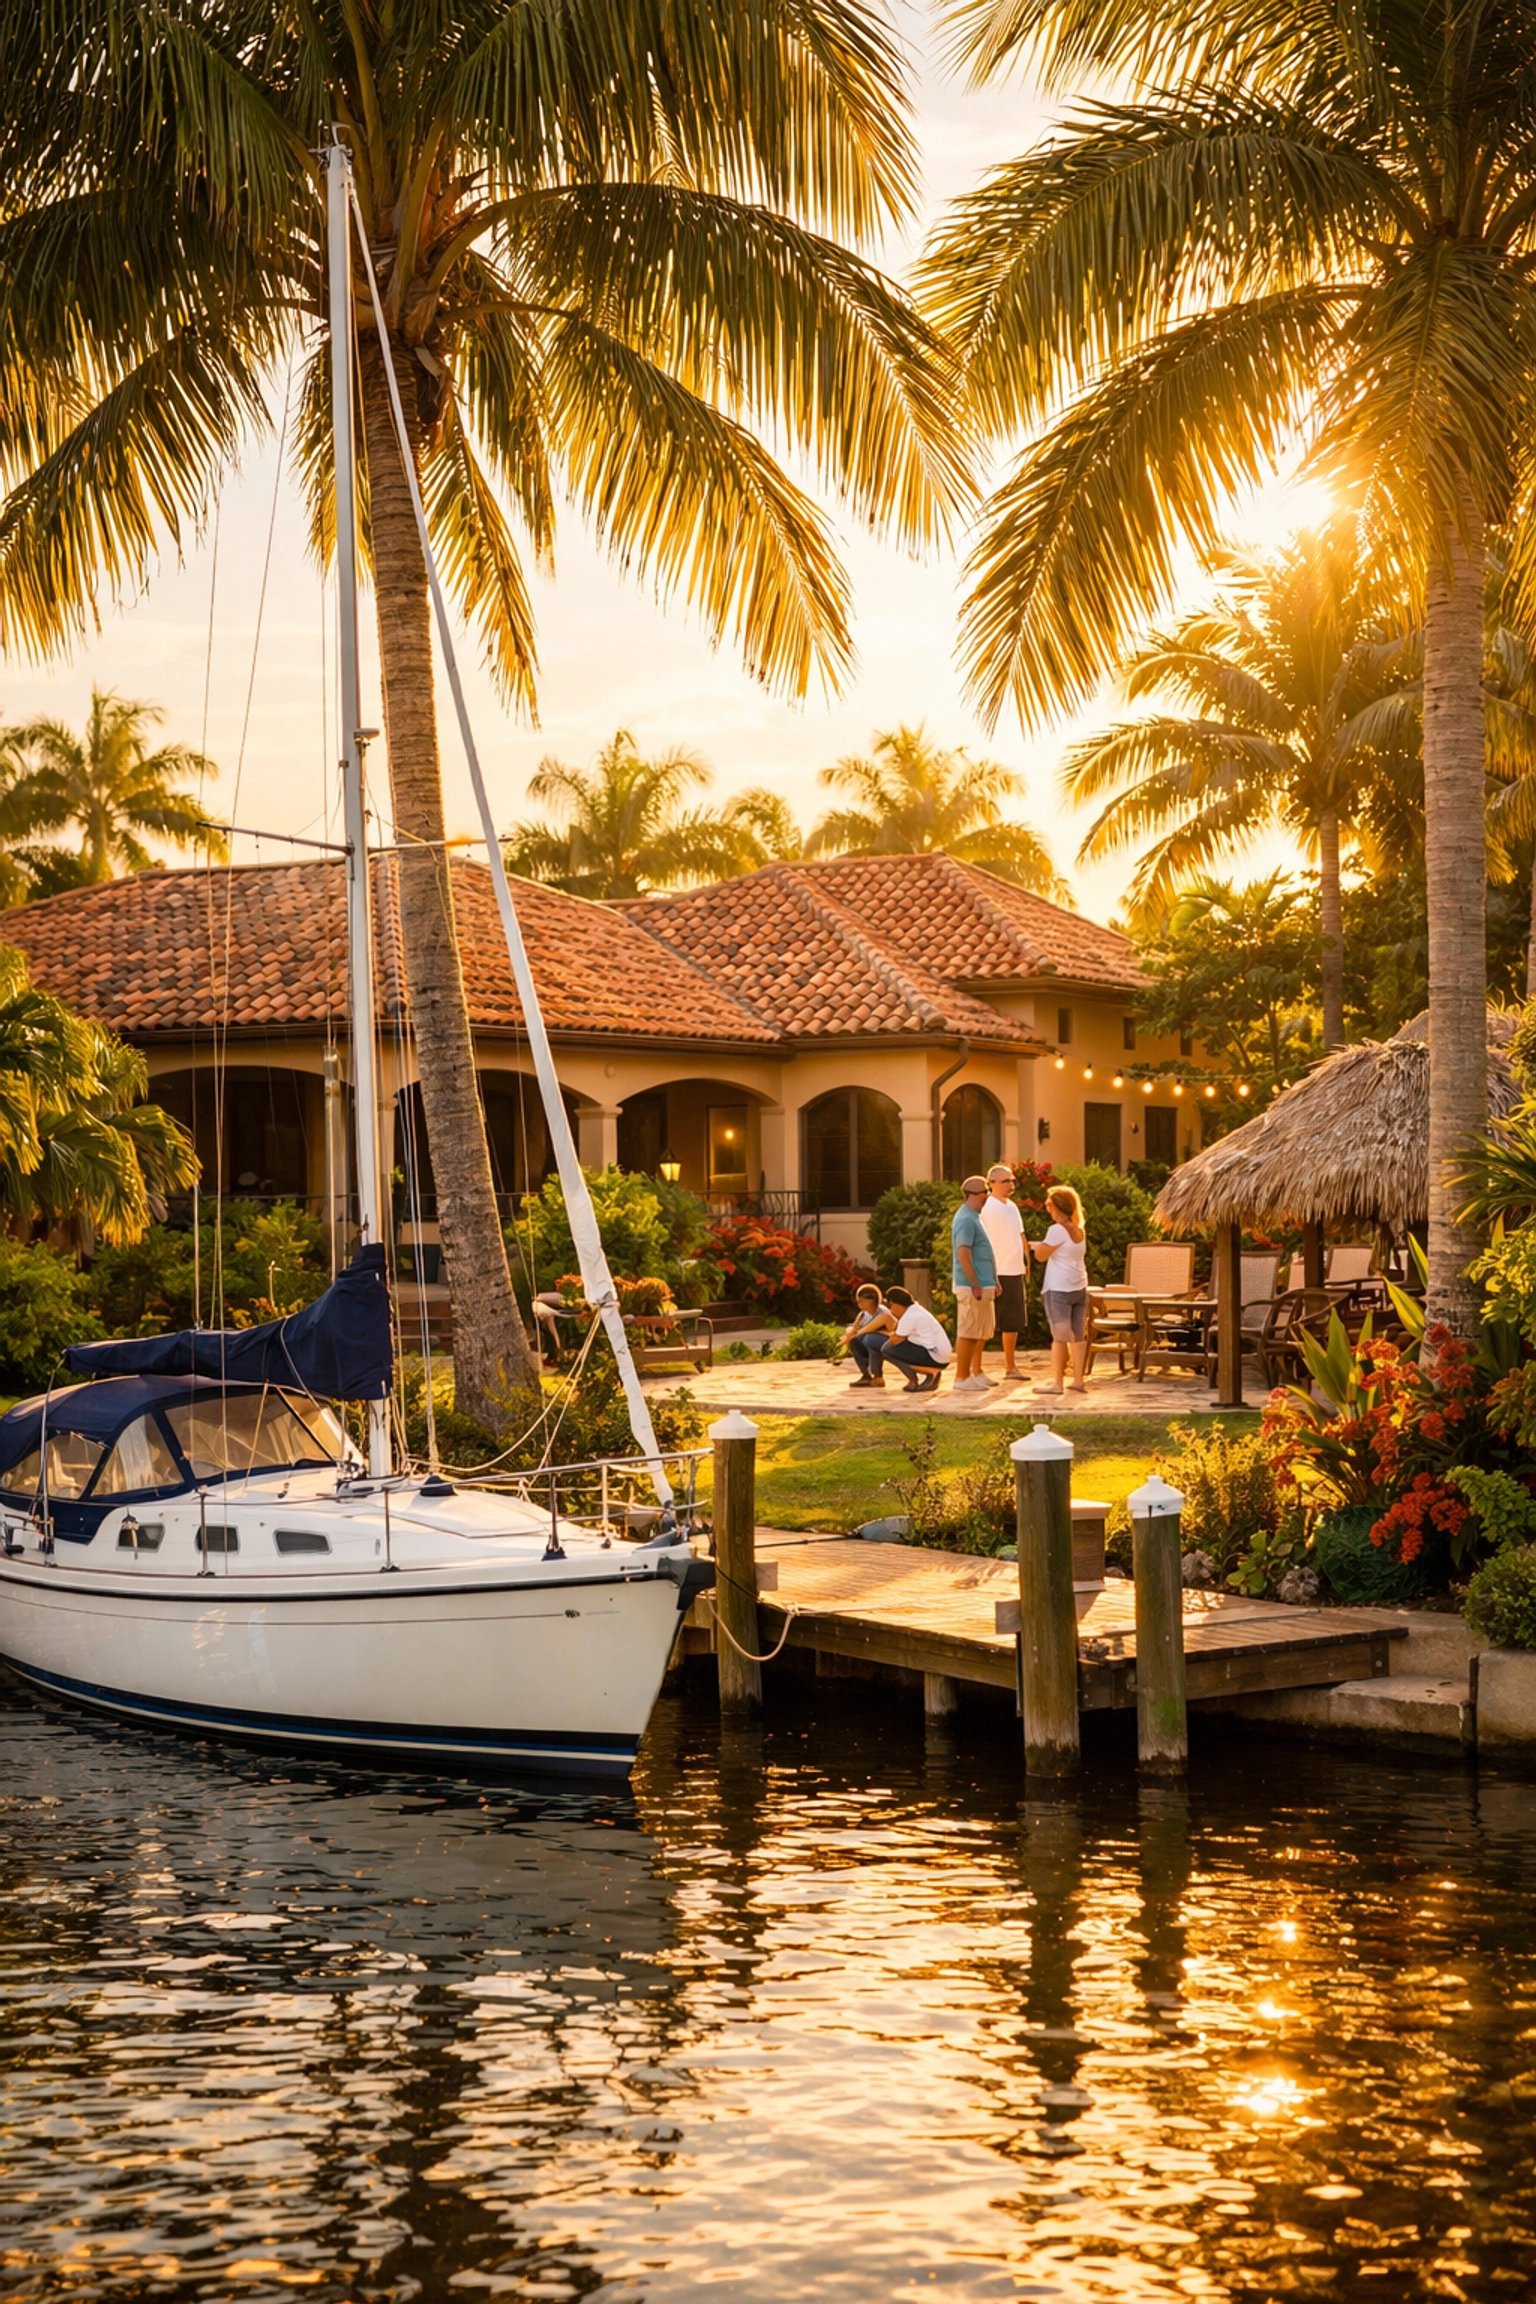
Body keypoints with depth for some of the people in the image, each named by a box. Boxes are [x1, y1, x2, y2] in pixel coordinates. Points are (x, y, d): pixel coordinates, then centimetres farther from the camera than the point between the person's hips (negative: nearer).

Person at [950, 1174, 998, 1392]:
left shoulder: (973, 1217, 16)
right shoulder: (966, 1219, -16)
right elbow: (963, 1254, -22)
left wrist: (993, 1281, 22)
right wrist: (975, 1285, -23)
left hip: (982, 1285, 10)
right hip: (972, 1286, -10)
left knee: (981, 1332, 15)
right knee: (967, 1333, -5)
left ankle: (976, 1373, 23)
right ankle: (962, 1378, -1)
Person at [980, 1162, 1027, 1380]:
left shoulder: (1012, 1206, 14)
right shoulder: (988, 1209, -12)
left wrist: (1025, 1265, 15)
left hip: (1015, 1272, 9)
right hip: (997, 1274, -9)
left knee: (1013, 1322, 14)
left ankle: (1010, 1368, 23)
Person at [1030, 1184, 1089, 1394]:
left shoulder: (1058, 1230, -14)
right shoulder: (1080, 1230, 11)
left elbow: (1041, 1255, -10)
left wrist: (1038, 1246, 10)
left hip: (1059, 1290, -7)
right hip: (1079, 1288, 7)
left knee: (1059, 1336, -4)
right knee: (1078, 1336, 9)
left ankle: (1057, 1382, -2)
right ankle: (1079, 1380, 11)